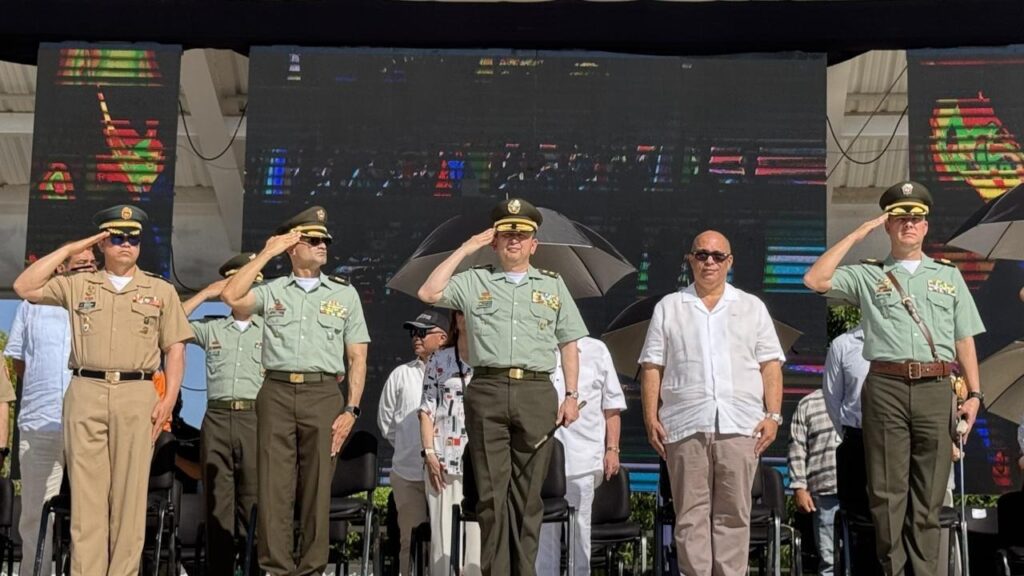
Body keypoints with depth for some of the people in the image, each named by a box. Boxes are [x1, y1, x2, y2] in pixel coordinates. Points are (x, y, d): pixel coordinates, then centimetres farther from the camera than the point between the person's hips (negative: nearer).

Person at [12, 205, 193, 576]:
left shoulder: (161, 291, 11)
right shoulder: (78, 285, 13)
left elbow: (175, 349, 8)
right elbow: (24, 288, 4)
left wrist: (169, 399, -4)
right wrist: (69, 250, 5)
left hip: (137, 396, 0)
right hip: (85, 393, 1)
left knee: (130, 491, 1)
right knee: (86, 490, -1)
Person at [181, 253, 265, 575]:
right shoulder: (211, 328, 18)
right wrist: (206, 294, 9)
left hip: (255, 418, -2)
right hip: (216, 418, 2)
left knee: (253, 500, -4)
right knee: (217, 500, 1)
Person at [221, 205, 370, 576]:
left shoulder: (344, 293, 13)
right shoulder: (272, 291, 13)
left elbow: (357, 357, 9)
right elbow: (231, 297, -7)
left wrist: (351, 409, -2)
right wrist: (267, 253, 0)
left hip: (324, 395, 0)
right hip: (276, 393, 0)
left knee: (317, 488, 0)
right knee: (273, 488, -2)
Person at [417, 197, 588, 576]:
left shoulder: (553, 285, 16)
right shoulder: (474, 282, 13)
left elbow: (568, 344, 15)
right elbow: (428, 293, -2)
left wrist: (572, 395, 6)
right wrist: (466, 248, 3)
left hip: (536, 393, 1)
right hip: (487, 392, 0)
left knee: (528, 491, 3)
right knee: (491, 490, 0)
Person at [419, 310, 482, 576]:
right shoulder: (438, 361, 11)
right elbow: (427, 410, 7)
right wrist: (429, 452, -2)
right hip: (444, 458, 1)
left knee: (478, 532, -2)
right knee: (443, 530, 1)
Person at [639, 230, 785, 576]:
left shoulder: (752, 307, 15)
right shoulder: (668, 308, 13)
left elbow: (770, 365, 10)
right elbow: (652, 368, 8)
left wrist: (773, 415, -1)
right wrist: (651, 418, -1)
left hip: (740, 425, 0)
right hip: (685, 426, 0)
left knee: (734, 512, 1)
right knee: (690, 513, 1)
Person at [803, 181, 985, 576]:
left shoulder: (948, 274, 18)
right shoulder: (866, 275, 11)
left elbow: (964, 339, 16)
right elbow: (814, 280, -4)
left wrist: (974, 393, 7)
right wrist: (857, 234, 1)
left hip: (936, 388, 2)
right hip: (885, 387, -2)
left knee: (929, 492, 4)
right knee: (887, 490, 0)